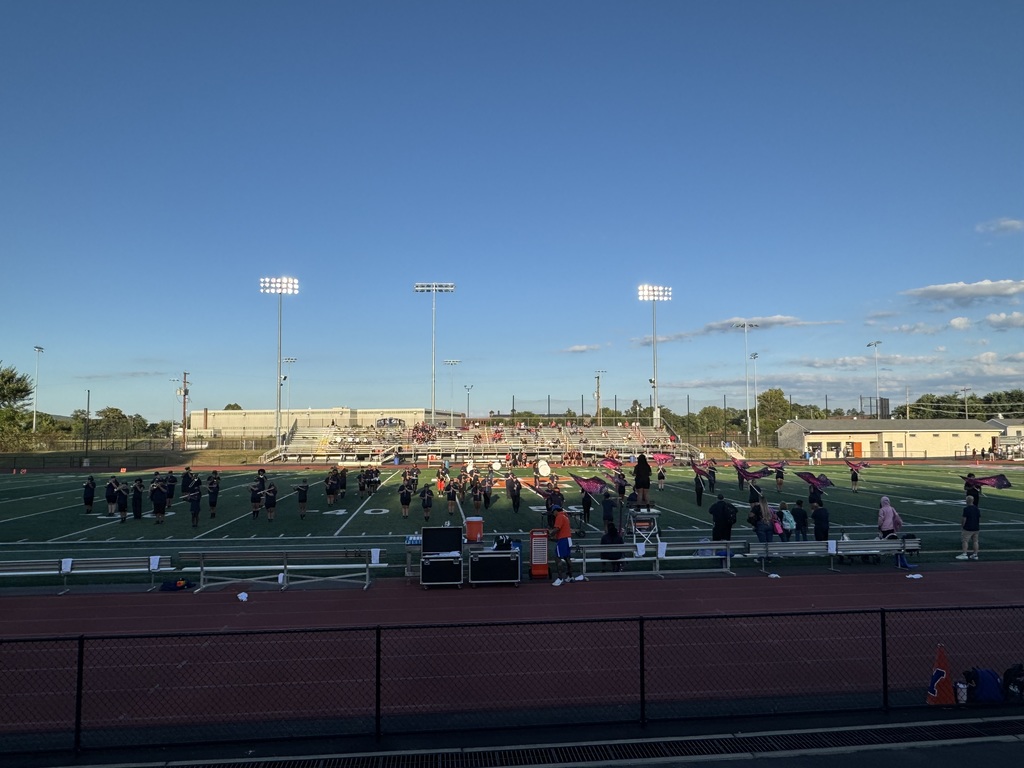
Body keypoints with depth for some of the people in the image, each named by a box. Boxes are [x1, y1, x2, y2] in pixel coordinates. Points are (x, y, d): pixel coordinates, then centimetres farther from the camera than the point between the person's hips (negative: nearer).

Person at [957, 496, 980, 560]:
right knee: (975, 541, 12)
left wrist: (962, 526, -6)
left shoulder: (966, 509, -16)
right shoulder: (977, 509, 7)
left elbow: (964, 519, -16)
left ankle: (964, 554, -9)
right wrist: (977, 525, 21)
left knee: (965, 541, -4)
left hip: (968, 528, -8)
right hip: (976, 528, 8)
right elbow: (979, 519, 11)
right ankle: (975, 554, 16)